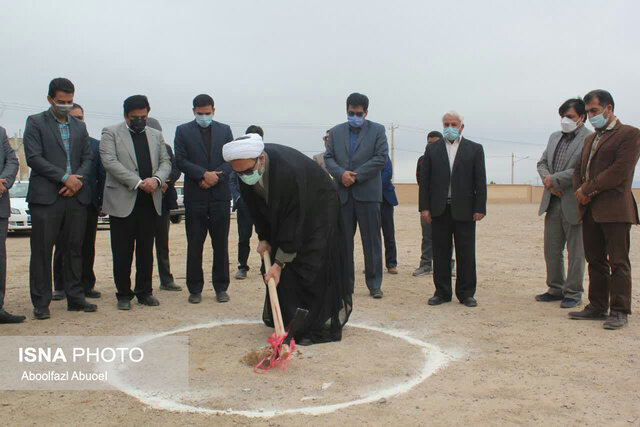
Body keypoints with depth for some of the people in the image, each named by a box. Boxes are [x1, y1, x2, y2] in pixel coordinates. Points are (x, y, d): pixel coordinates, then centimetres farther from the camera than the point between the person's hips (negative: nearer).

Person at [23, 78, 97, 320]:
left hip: (76, 196, 4)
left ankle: (75, 298, 15)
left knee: (74, 249, 7)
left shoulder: (79, 127, 18)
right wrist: (64, 177, -12)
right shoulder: (35, 122, 4)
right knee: (42, 250, -1)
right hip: (46, 197, -4)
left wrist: (78, 180, -4)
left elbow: (88, 158, 15)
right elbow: (33, 157, -6)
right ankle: (41, 303, 7)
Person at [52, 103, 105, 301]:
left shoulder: (95, 145, 12)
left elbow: (102, 175, 11)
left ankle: (86, 285, 16)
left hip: (89, 203, 2)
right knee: (62, 247, 4)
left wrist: (101, 201, 4)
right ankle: (61, 287, 13)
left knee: (87, 247, 7)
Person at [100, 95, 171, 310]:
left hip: (150, 202, 4)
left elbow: (165, 162, 12)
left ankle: (144, 291, 20)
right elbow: (110, 162, -10)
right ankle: (123, 294, 13)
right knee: (122, 252, 2)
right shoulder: (111, 133, 3)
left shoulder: (156, 135, 17)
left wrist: (156, 179, -11)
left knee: (146, 250, 9)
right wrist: (138, 183, -18)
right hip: (122, 202, -3)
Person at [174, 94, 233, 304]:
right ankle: (195, 289, 13)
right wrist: (204, 174, -14)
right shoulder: (183, 131, 6)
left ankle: (221, 287, 16)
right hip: (195, 196, -1)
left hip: (220, 194, 1)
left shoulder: (224, 130, 11)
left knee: (221, 244, 6)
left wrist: (215, 178, -10)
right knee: (194, 245, 3)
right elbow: (181, 161, -3)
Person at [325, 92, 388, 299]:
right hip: (342, 194, 3)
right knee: (343, 240, 5)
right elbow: (328, 157, 8)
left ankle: (374, 285, 8)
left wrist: (356, 175, -11)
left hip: (367, 193, -3)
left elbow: (381, 158, -5)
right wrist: (341, 174, -12)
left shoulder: (377, 130, 5)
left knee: (371, 241, 0)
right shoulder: (336, 132, 14)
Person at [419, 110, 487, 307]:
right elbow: (424, 180, 7)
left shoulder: (475, 149, 8)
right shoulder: (432, 149, 10)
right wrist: (424, 207, -1)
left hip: (464, 210, -1)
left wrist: (480, 208, -4)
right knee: (440, 252, 5)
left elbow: (480, 181, 4)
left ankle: (466, 293, 13)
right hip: (439, 210, 1)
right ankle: (442, 292, 14)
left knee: (466, 254, 3)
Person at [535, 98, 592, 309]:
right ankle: (556, 289, 26)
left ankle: (573, 293, 14)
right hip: (553, 202, 7)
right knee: (551, 249, 13)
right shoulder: (554, 137, 15)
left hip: (574, 204, -7)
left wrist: (554, 180, -14)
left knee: (575, 252, 4)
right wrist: (548, 181, -4)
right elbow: (542, 163, 16)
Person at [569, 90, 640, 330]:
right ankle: (597, 307, 18)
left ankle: (619, 311, 3)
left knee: (618, 262, -3)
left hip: (615, 209, -8)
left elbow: (619, 172, -14)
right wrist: (580, 191, 1)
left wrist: (587, 189, -11)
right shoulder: (590, 139, 21)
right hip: (590, 210, 8)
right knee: (595, 260, 11)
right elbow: (579, 169, 21)